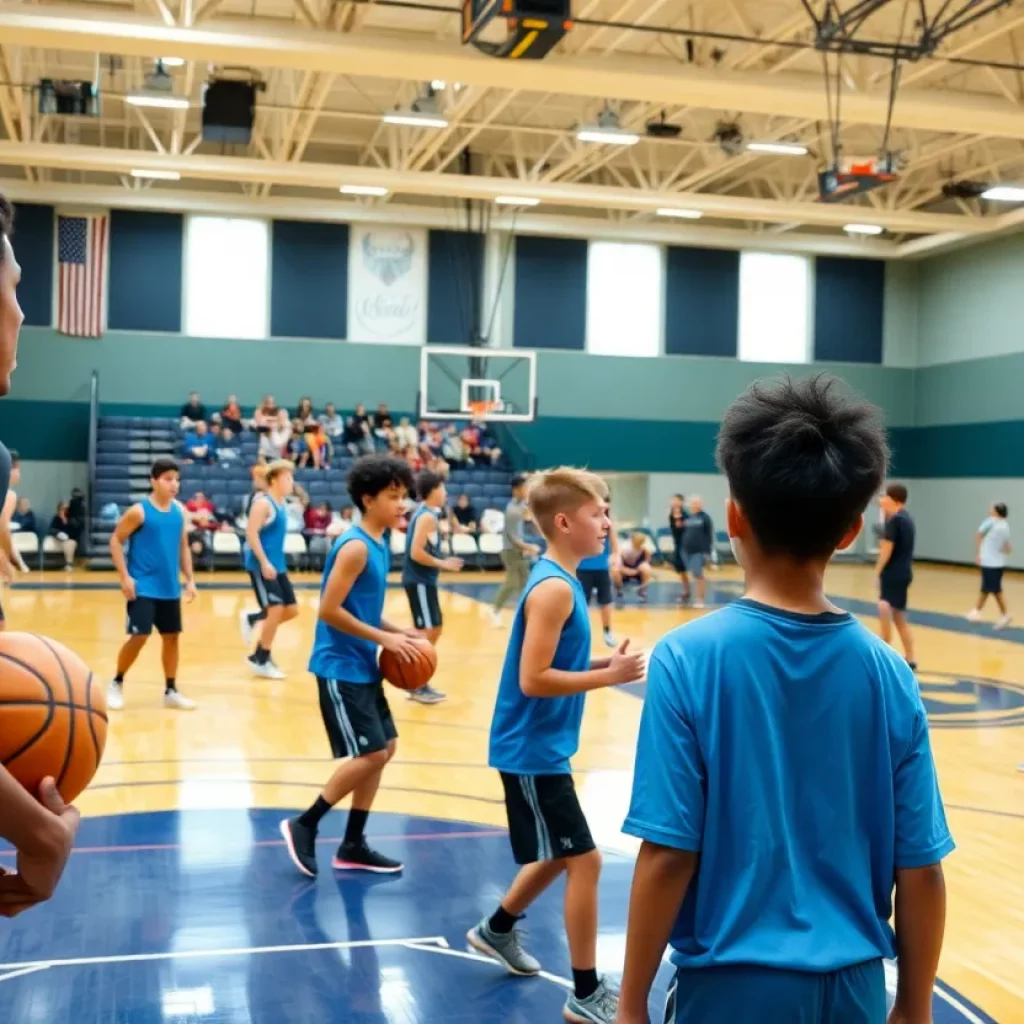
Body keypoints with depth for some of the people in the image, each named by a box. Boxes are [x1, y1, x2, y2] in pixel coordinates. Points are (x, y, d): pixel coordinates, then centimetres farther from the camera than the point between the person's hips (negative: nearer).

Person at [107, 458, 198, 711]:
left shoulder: (179, 511, 6)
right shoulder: (139, 511, -11)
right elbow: (116, 540, -7)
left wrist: (189, 579, 9)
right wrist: (125, 577, -14)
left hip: (170, 587, 6)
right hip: (143, 587, -6)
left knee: (172, 636, 8)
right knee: (139, 636, -7)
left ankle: (171, 691, 18)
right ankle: (116, 683, 14)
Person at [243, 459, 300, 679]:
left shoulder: (281, 503, 13)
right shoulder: (263, 502, -14)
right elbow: (251, 533, -21)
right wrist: (264, 562, -24)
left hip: (277, 565, 9)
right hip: (261, 565, -9)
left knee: (292, 610, 7)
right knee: (276, 610, -9)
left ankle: (253, 620, 27)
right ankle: (260, 660, 5)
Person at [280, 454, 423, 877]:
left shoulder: (377, 545, 10)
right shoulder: (355, 547, -18)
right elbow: (330, 611, -21)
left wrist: (398, 632, 4)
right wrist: (385, 638, -18)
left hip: (363, 667, 10)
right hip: (341, 667, -10)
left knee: (384, 749, 12)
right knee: (370, 754, -8)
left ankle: (353, 846, 22)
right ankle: (304, 825, 7)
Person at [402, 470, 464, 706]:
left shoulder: (425, 514, 14)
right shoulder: (427, 516, -15)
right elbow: (416, 553, -22)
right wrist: (443, 564, -15)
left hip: (423, 580, 10)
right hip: (419, 580, -10)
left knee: (433, 630, 15)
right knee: (427, 631, -7)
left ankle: (420, 683, 21)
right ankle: (417, 687, -2)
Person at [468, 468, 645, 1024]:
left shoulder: (559, 580, 8)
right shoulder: (554, 588, -21)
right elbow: (533, 680, -25)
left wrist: (603, 664, 1)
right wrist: (609, 676, -21)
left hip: (540, 747, 10)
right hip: (533, 750, -10)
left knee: (559, 855, 23)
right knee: (583, 860, -3)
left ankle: (497, 930, 42)